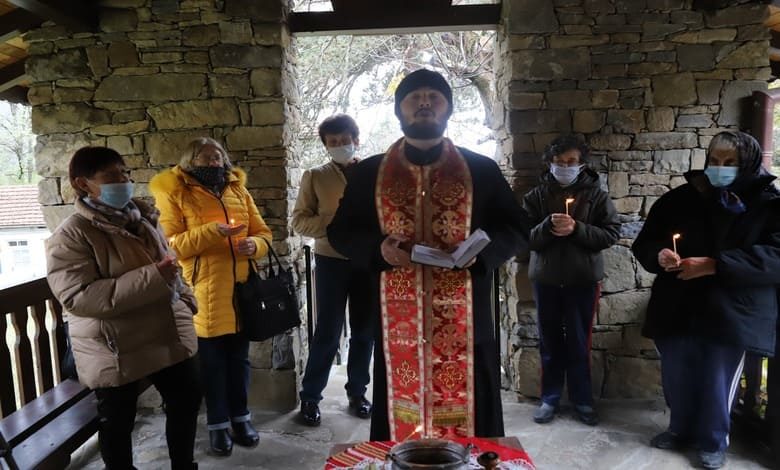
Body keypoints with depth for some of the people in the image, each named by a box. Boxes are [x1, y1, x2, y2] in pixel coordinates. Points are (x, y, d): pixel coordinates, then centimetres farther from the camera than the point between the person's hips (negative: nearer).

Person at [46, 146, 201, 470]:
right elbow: (77, 297, -25)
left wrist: (185, 300, 10)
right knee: (117, 422, 12)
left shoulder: (141, 217, 6)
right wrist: (150, 279, -29)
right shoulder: (71, 235, -15)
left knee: (187, 400, 18)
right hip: (115, 350, -6)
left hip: (169, 335, 7)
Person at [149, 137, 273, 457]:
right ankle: (218, 424, 24)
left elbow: (263, 233, 12)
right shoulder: (175, 196, -2)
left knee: (239, 358, 15)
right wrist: (211, 232, -21)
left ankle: (240, 417, 31)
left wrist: (254, 244, -10)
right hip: (205, 294, -4)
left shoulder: (240, 193, 12)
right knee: (212, 361, 8)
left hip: (241, 290, 4)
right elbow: (170, 245, -11)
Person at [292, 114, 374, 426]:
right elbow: (299, 222, -1)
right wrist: (335, 223, -16)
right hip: (331, 261, -2)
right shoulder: (315, 177, 3)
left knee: (365, 331, 10)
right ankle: (310, 397, 17)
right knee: (328, 332, 1)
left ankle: (357, 392, 26)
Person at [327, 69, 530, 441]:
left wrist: (479, 251, -14)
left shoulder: (481, 170, 5)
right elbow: (340, 231, 9)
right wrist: (378, 249, -12)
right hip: (398, 322, 1)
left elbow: (516, 229, 7)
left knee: (464, 416, 8)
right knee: (401, 419, 9)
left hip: (463, 322, 0)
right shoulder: (369, 173, 6)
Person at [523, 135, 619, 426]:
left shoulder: (595, 194, 1)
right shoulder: (536, 196, 2)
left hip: (582, 280, -1)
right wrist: (548, 226, -23)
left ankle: (582, 400, 24)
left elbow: (611, 233, -5)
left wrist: (577, 229, -19)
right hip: (545, 279, 1)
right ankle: (549, 398, 23)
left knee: (579, 343, 9)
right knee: (550, 342, 10)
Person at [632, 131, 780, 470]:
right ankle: (681, 430, 39)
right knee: (677, 377, 15)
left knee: (717, 382, 9)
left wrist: (715, 265, -24)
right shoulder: (679, 198, 5)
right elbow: (644, 243, 7)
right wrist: (659, 255, -16)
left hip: (731, 314, -3)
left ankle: (713, 442, 32)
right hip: (678, 309, 3)